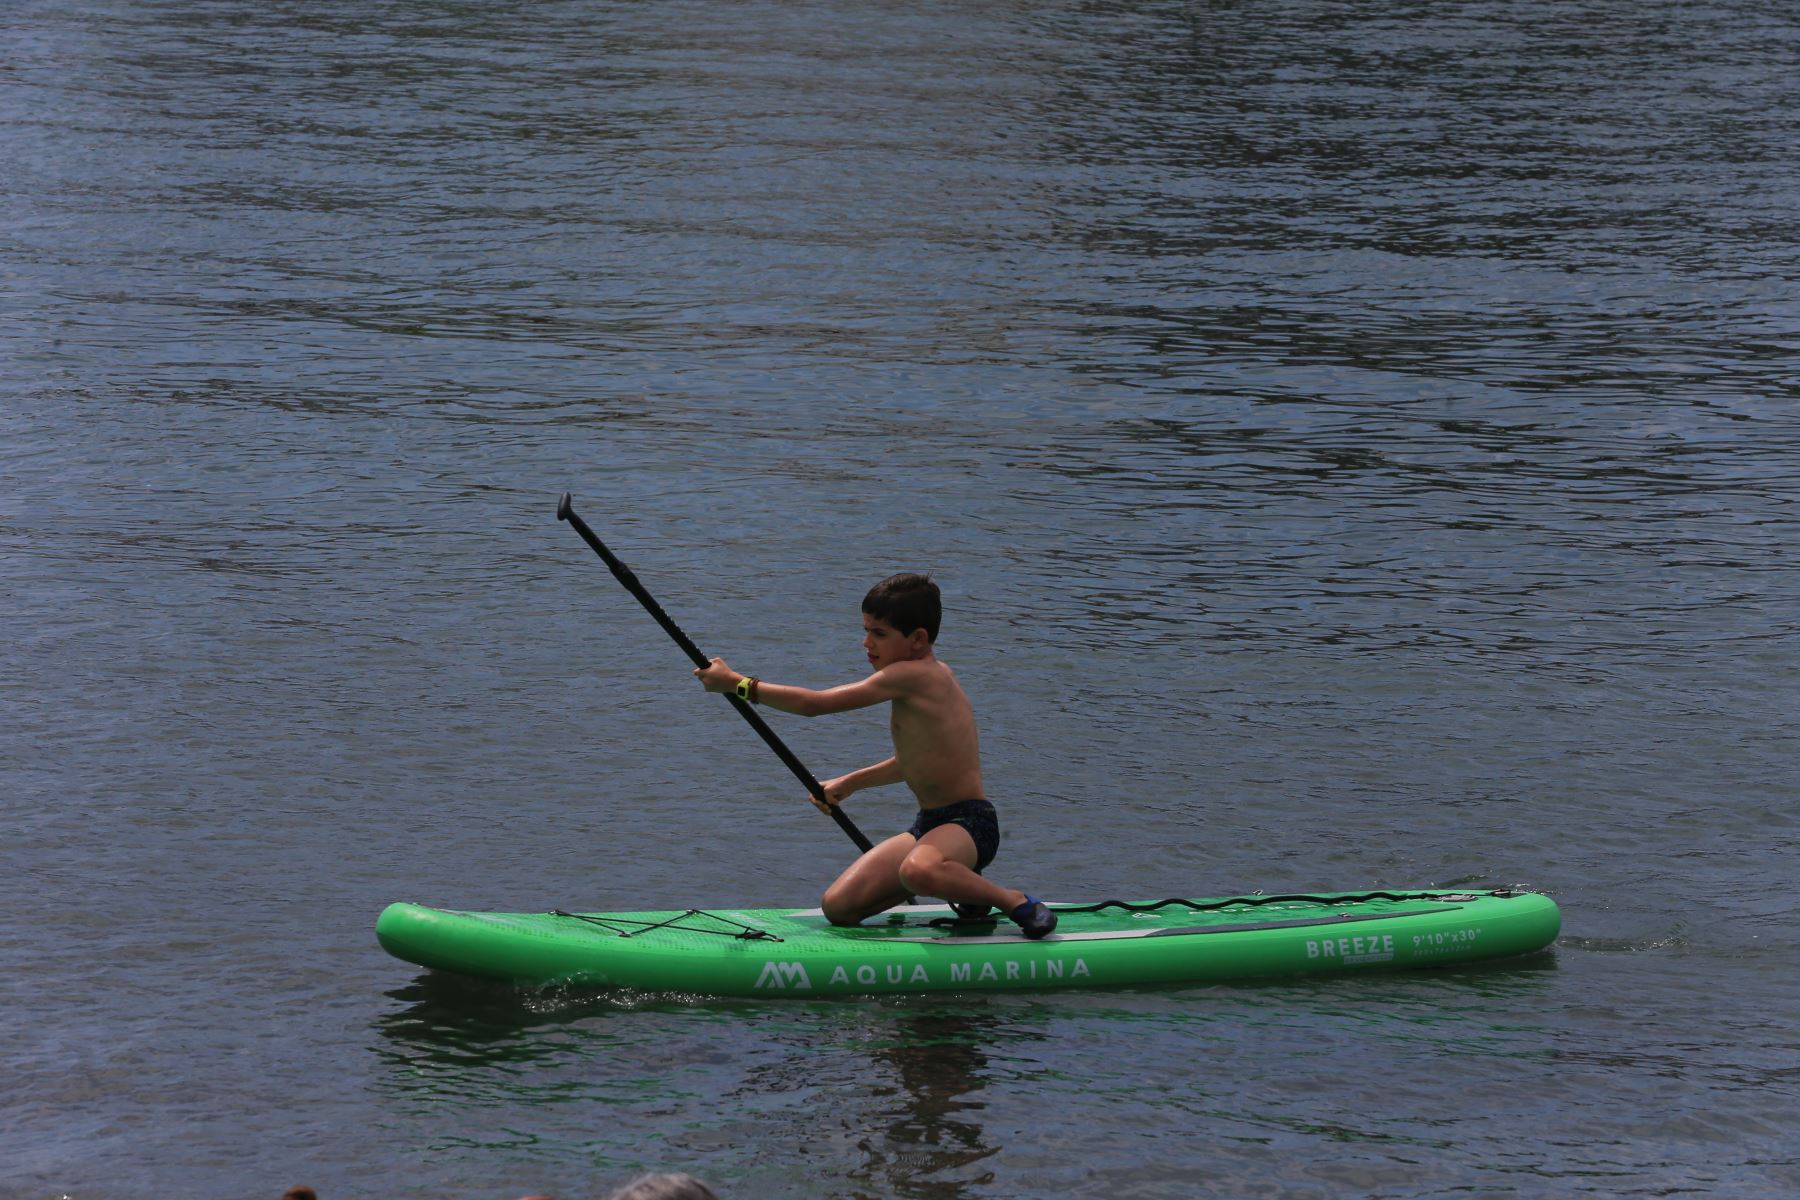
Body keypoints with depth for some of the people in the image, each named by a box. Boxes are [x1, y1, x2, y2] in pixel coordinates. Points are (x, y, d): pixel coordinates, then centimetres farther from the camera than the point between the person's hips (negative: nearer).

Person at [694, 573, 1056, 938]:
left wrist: (737, 683, -11)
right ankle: (952, 880, 19)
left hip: (969, 824, -10)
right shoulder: (931, 674, 11)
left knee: (917, 870, -43)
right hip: (929, 825, 10)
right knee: (837, 908, 2)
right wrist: (849, 783, 29)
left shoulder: (912, 675, -20)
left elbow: (815, 704, -18)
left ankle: (1014, 901, -15)